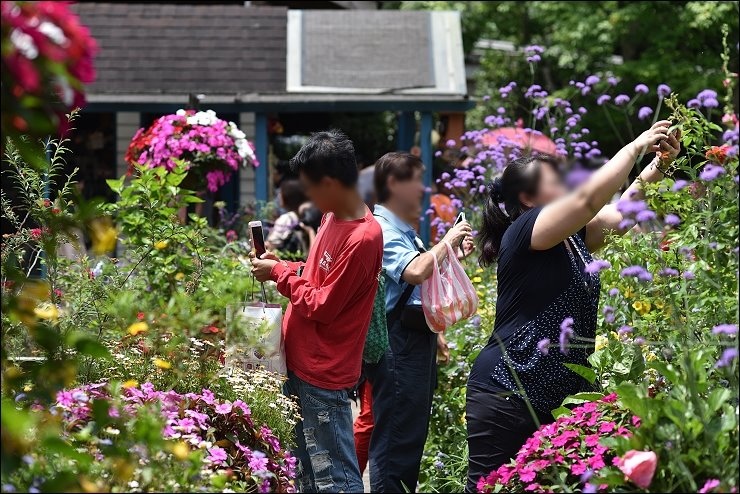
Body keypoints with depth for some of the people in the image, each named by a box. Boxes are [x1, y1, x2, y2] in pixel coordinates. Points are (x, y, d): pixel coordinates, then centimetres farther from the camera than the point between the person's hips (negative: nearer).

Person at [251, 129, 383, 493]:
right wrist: (280, 266, 4)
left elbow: (323, 305, -19)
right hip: (299, 363, 10)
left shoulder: (362, 238, -21)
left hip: (323, 376, -10)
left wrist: (279, 275, -8)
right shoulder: (333, 217, 8)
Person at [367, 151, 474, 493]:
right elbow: (415, 271, -31)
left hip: (417, 336, 10)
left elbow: (429, 276, 29)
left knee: (414, 430, 17)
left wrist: (456, 253, 14)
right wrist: (447, 241, -16)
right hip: (396, 340, -10)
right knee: (396, 437, -8)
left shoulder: (406, 231, 15)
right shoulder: (381, 230, -15)